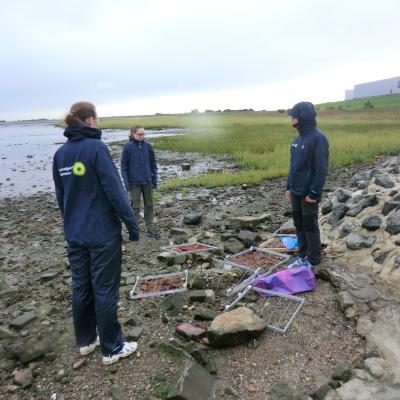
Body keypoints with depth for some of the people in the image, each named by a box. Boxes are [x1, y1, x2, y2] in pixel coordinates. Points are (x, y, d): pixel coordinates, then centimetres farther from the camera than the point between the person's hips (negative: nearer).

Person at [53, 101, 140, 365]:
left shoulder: (61, 153, 6)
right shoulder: (96, 148, -15)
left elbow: (61, 195, 12)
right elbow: (114, 190, -18)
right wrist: (132, 224, -10)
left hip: (74, 234, 7)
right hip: (103, 233, -7)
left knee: (81, 287, 17)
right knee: (105, 289, 4)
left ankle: (85, 340, 34)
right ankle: (112, 348, 19)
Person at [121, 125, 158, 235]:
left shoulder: (148, 146, 0)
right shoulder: (128, 147, -8)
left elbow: (153, 164, 7)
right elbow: (124, 167, -5)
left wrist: (154, 180, 4)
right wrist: (127, 183, -8)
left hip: (148, 182, 3)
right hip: (134, 183, -3)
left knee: (149, 205, 11)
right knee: (135, 206, 7)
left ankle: (150, 228, 22)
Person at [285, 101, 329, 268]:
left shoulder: (317, 138, -16)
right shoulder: (299, 137, 9)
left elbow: (321, 168, -18)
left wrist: (314, 193, -19)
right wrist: (289, 186, 13)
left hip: (309, 193, -8)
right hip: (296, 191, 8)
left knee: (310, 226, 4)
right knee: (299, 224, 15)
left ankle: (313, 260, 19)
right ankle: (302, 255, 30)